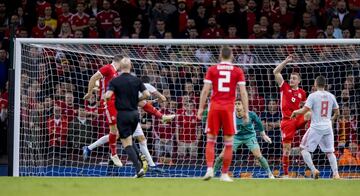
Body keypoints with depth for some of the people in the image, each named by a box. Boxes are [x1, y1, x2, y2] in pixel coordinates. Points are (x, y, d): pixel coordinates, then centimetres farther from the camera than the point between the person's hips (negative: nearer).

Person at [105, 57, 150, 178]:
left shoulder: (115, 81, -7)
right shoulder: (136, 80, 1)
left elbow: (108, 96, -19)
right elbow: (146, 94, -5)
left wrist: (105, 97, 5)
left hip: (123, 114, -4)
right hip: (135, 113, 4)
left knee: (127, 144, -2)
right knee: (129, 140, 25)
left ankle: (139, 168, -14)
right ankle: (142, 162, 13)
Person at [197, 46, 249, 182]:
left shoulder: (212, 70, 5)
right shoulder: (238, 71, 4)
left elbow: (205, 90, 0)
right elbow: (243, 92, -1)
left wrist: (201, 108, 5)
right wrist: (246, 112, 2)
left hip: (214, 107, 1)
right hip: (229, 108, -1)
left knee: (211, 140, 7)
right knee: (228, 143, 5)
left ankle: (210, 168, -11)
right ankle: (225, 174, 4)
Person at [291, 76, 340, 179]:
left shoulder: (313, 96, -8)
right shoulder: (331, 96, 7)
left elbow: (304, 110, -13)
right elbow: (337, 113, 14)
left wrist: (295, 112, 7)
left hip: (316, 127, -5)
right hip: (328, 127, 5)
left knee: (304, 148, 6)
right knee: (329, 151, 13)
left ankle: (314, 170, -8)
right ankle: (336, 173, 1)